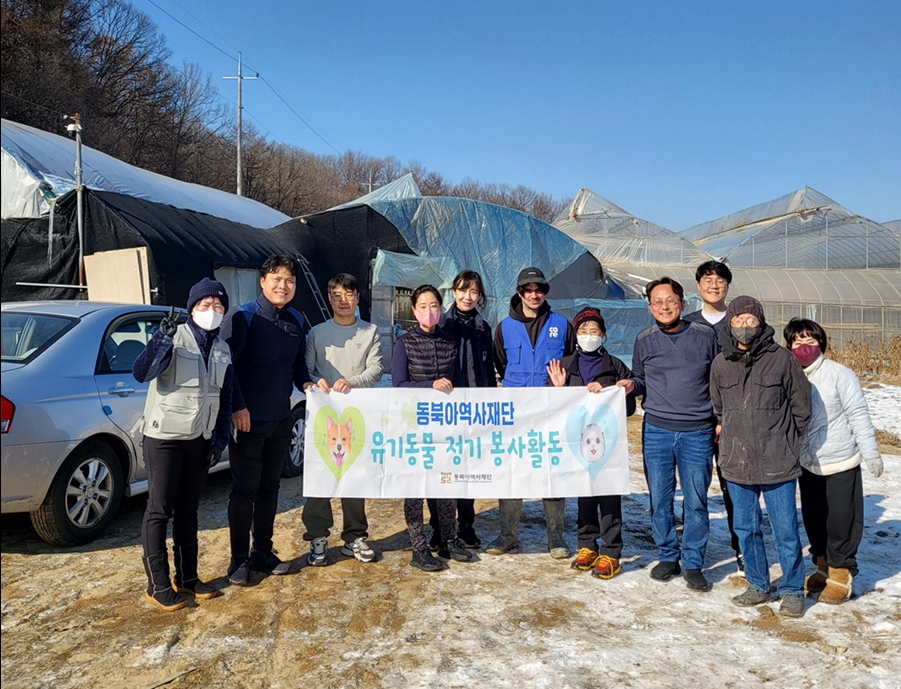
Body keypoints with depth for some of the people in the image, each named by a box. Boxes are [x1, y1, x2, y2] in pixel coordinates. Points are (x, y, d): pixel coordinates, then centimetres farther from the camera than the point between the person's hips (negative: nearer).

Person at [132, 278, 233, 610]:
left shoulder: (223, 351, 8)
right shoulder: (175, 337, -12)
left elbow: (225, 400, 13)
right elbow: (140, 372, -26)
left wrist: (220, 440, 7)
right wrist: (162, 338, -40)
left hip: (199, 440, 6)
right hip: (164, 438, -6)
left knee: (188, 510, 14)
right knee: (159, 511, 1)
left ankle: (187, 578, 25)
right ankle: (158, 585, 11)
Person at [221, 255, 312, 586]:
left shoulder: (296, 321, 8)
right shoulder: (243, 317, -10)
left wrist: (306, 384, -1)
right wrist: (237, 406, -18)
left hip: (281, 419, 6)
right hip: (248, 419, -6)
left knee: (269, 487, 15)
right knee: (245, 489, 2)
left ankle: (263, 552, 27)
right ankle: (239, 559, 15)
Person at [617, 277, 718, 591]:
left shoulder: (705, 336, 1)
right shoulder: (644, 340, 5)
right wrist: (631, 385, -6)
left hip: (697, 433, -1)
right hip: (656, 430, 1)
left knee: (696, 502, 4)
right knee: (660, 500, 8)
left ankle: (693, 563, 19)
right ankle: (667, 556, 25)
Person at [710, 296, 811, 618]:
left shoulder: (781, 358, -7)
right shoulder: (720, 363, 3)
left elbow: (801, 404, 3)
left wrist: (782, 437, 9)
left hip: (777, 462, -3)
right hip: (736, 461, 4)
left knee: (786, 529, 6)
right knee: (746, 528, 14)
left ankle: (792, 590, 24)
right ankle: (758, 585, 30)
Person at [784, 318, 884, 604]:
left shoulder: (839, 374, -13)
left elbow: (858, 415, -9)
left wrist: (871, 453, -7)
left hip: (841, 463, -4)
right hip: (807, 465, 5)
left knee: (841, 519, 3)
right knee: (813, 519, 13)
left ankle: (841, 574, 19)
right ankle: (823, 567, 32)